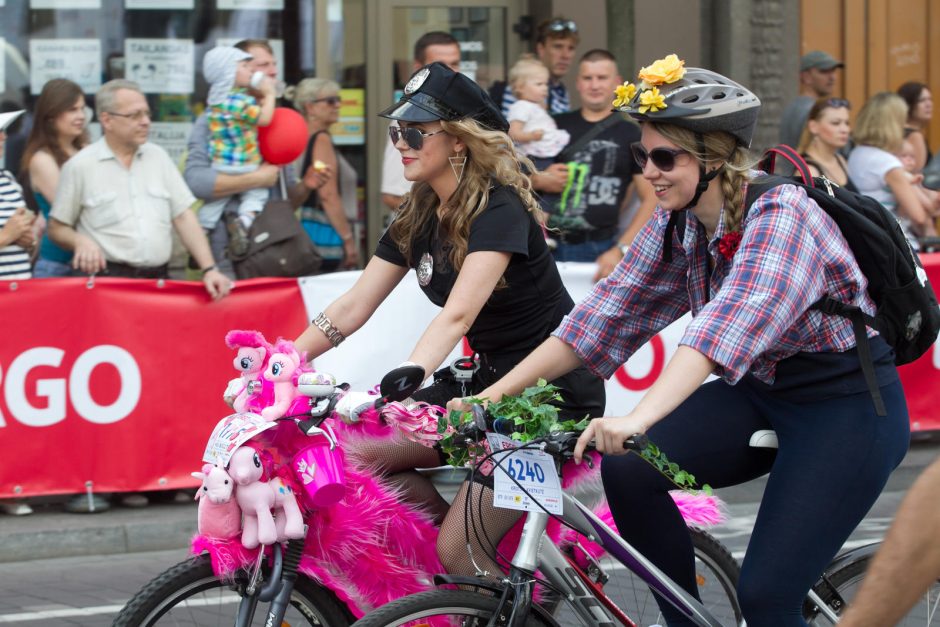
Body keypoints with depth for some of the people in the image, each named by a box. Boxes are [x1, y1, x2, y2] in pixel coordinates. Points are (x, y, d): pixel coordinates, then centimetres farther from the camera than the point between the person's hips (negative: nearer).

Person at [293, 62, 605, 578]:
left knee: (457, 555, -18)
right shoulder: (418, 216, 6)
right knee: (356, 454, -9)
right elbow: (353, 306, 5)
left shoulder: (499, 209, -19)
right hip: (488, 378, 9)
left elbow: (458, 314, -33)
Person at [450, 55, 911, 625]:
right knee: (628, 469, -17)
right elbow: (608, 314, -5)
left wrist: (639, 417, -54)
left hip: (849, 407, -7)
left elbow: (732, 323, -41)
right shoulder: (677, 225, -3)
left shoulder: (779, 214, -26)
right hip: (759, 392, 7)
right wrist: (493, 395, -14)